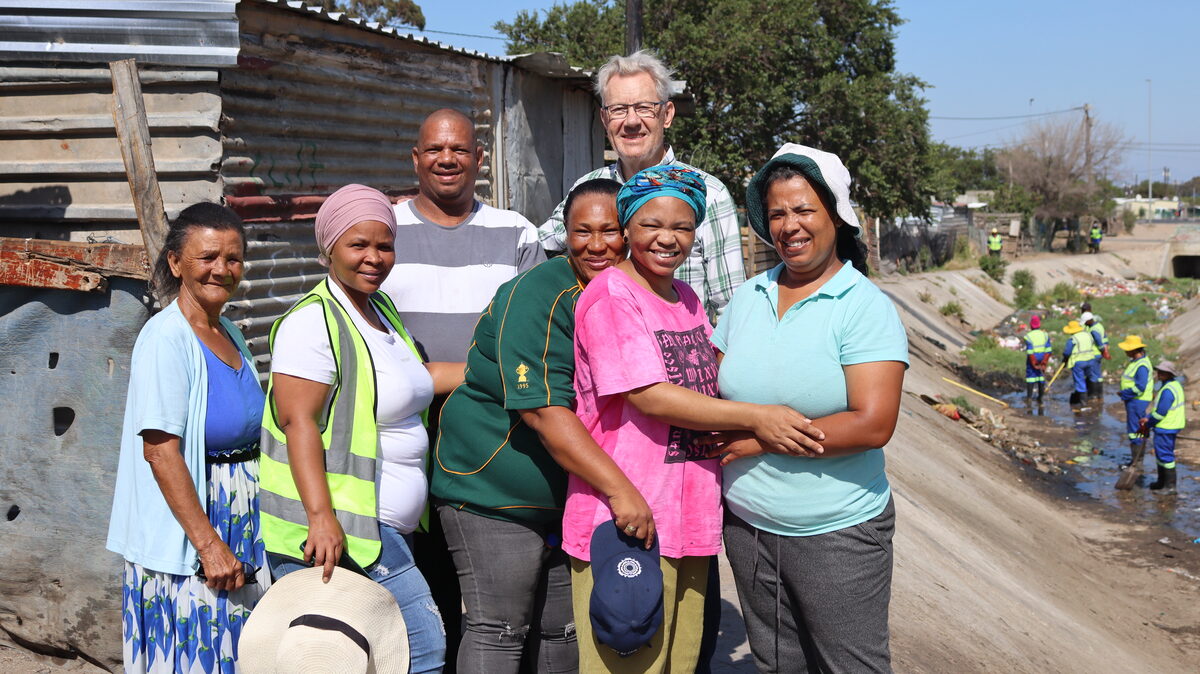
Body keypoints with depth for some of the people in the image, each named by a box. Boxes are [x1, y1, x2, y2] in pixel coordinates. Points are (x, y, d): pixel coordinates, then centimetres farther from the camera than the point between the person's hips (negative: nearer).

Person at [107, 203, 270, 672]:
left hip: (241, 528, 8)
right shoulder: (167, 338, -15)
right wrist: (208, 544, -23)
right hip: (184, 544, -8)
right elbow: (160, 451, -21)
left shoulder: (229, 334, 9)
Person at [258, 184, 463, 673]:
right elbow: (298, 421, -20)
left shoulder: (381, 309, 18)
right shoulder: (313, 321, -12)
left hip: (384, 532, 9)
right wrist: (321, 516, -28)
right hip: (335, 531, -9)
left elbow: (411, 376, 34)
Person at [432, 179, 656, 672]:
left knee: (562, 634, 14)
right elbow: (542, 408, -29)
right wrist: (619, 488, -32)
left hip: (574, 498, 8)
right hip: (494, 495, -7)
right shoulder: (540, 296, -19)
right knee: (500, 632, -2)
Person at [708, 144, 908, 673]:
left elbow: (872, 425, -21)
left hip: (838, 534, -5)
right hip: (747, 525, 5)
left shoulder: (865, 307, -12)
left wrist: (763, 437, -18)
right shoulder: (748, 297, 6)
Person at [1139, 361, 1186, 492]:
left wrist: (1148, 424, -8)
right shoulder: (1176, 384, 10)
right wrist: (1148, 418, 8)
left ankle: (1170, 485, 4)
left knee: (1165, 455, -2)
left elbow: (1160, 412, -23)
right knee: (1161, 454, 19)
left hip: (1165, 428, -11)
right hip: (1169, 427, 11)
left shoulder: (1168, 390, -24)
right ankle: (1162, 482, 30)